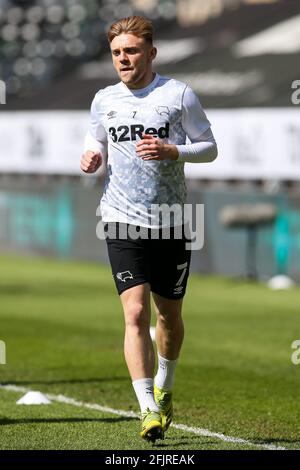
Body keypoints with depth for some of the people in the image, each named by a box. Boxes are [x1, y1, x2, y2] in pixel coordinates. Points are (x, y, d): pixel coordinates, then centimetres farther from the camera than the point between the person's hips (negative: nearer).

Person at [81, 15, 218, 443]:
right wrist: (91, 158, -1)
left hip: (172, 222, -1)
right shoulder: (104, 100, 8)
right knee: (135, 314, -13)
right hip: (123, 222, 1)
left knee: (169, 315, 11)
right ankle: (148, 409, -14)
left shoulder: (179, 95, -1)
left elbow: (209, 148, 2)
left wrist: (171, 151, -17)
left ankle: (164, 388, 37)